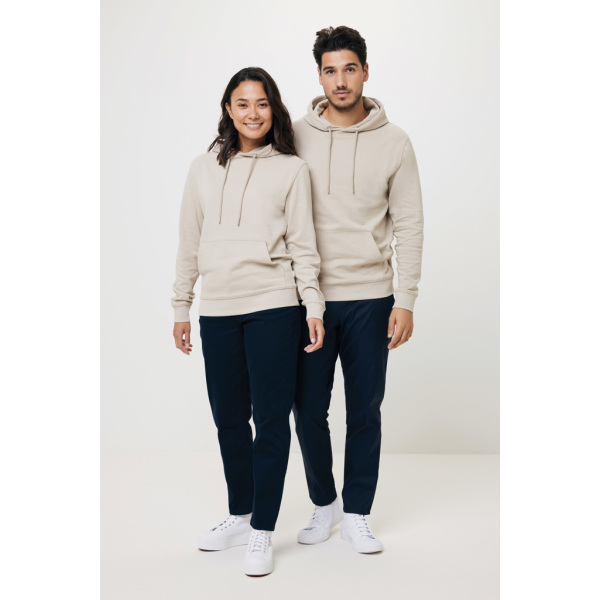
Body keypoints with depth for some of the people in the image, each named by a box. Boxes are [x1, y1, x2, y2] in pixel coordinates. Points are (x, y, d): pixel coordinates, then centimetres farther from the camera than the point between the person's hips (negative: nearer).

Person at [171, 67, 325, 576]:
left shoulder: (292, 169, 2)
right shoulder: (203, 169, 10)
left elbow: (303, 245, 0)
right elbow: (190, 245, 13)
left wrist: (314, 307, -6)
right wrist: (181, 307, 12)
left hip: (273, 308, -3)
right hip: (217, 311, 4)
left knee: (271, 419, -1)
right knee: (228, 418, 12)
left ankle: (262, 532, 10)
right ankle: (240, 515, 30)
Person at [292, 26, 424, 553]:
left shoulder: (394, 142, 1)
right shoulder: (296, 137, 2)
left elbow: (409, 226, 1)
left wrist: (405, 301, -4)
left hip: (370, 299, 0)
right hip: (308, 298, 1)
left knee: (365, 412, 7)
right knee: (309, 410, 7)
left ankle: (357, 514, 24)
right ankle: (324, 504, 29)